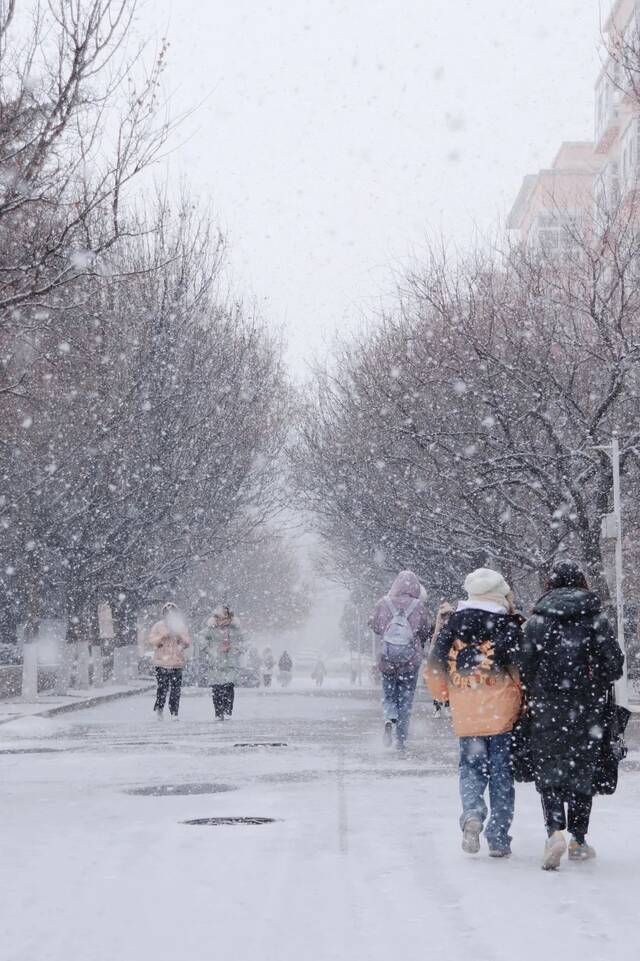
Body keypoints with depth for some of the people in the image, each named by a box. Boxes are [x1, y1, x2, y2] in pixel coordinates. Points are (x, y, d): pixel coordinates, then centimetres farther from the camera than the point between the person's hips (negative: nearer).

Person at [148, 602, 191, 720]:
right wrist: (163, 636, -13)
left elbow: (188, 643, 8)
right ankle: (159, 708, 12)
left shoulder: (181, 626, 11)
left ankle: (174, 713, 7)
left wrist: (179, 635, -9)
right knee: (163, 687, -10)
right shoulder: (158, 626, 5)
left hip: (177, 662, 2)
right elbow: (151, 642, 1)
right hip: (162, 662, -2)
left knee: (176, 688, -1)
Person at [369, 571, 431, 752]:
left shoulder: (384, 603, -6)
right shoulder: (419, 605, -8)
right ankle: (401, 739, 10)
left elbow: (374, 625, 7)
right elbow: (425, 633, 1)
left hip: (386, 659, 1)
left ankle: (389, 720, -13)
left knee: (388, 695, 16)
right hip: (411, 660, -1)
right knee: (405, 698, 11)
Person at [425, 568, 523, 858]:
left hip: (466, 713, 2)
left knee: (471, 768, 13)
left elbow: (435, 664, 8)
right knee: (501, 774, 7)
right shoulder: (508, 625, -5)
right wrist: (524, 699, 5)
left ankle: (472, 813, -15)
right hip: (502, 712, -2)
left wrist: (442, 695, 22)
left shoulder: (454, 623, 5)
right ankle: (498, 839, 7)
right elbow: (520, 665, -9)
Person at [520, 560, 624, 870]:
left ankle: (555, 831, -17)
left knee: (548, 773, 5)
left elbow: (525, 665, -5)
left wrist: (530, 700, 8)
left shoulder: (536, 621, -2)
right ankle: (578, 840, 16)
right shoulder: (596, 619, -1)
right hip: (587, 711, 1)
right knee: (583, 772, 13)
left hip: (546, 709, -1)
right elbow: (614, 663, -4)